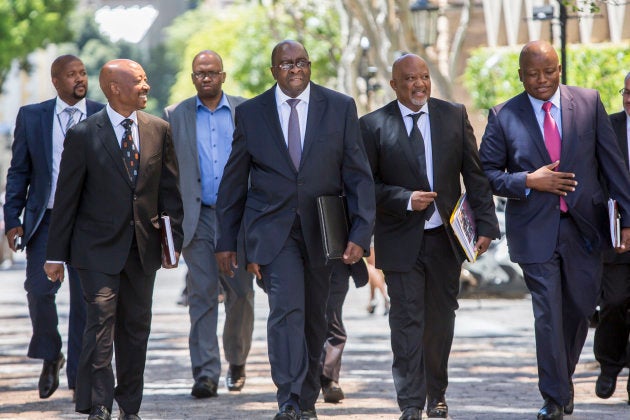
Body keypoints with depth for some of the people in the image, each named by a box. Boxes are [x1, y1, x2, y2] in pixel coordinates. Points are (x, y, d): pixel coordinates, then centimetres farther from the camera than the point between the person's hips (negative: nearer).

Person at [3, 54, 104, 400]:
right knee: (39, 289, -13)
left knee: (85, 300, 2)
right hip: (45, 219, 0)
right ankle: (50, 358, 12)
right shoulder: (32, 117, 5)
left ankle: (79, 378, 11)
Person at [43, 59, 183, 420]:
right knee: (101, 322, -12)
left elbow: (170, 188, 10)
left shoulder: (159, 130, 5)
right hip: (99, 248, -4)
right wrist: (56, 254, -3)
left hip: (143, 247, 4)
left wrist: (175, 237, 5)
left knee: (136, 327, 10)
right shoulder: (84, 135, -6)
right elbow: (67, 197, -3)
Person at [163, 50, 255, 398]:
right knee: (202, 295, -6)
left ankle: (236, 362, 25)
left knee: (241, 294, 5)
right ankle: (205, 373, -7)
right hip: (198, 218, 0)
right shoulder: (175, 116, 7)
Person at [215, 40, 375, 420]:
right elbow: (234, 183, 9)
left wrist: (361, 233, -9)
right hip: (273, 229, -2)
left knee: (315, 318, 10)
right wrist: (227, 241, 7)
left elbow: (358, 175, 0)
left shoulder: (340, 108, 2)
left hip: (322, 229, 2)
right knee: (287, 308, -19)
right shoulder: (251, 114, 3)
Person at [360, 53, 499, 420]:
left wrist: (486, 223, -3)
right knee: (407, 322, -4)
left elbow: (475, 174, 4)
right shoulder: (374, 125, -3)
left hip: (445, 237, 3)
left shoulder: (454, 115, 4)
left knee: (441, 319, 12)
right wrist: (406, 200, -18)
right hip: (401, 240, -3)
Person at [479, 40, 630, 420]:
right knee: (548, 314, -5)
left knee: (579, 310, 10)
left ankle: (564, 379, 32)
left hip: (584, 228, 2)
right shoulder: (503, 117, -1)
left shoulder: (589, 103, 2)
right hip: (535, 230, -2)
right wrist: (529, 182, -15)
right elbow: (487, 173, 2)